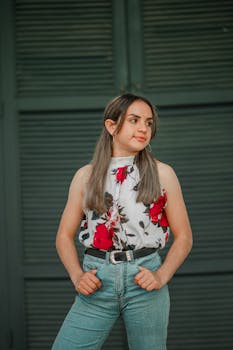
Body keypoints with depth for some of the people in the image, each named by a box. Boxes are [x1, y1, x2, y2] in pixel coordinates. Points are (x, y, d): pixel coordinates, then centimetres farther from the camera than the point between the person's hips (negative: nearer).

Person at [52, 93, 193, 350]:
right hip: (97, 282, 1)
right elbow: (64, 236, 11)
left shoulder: (162, 174, 5)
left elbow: (183, 236, 6)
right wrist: (77, 276, -5)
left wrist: (162, 276, -8)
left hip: (144, 281, 0)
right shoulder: (86, 175, 8)